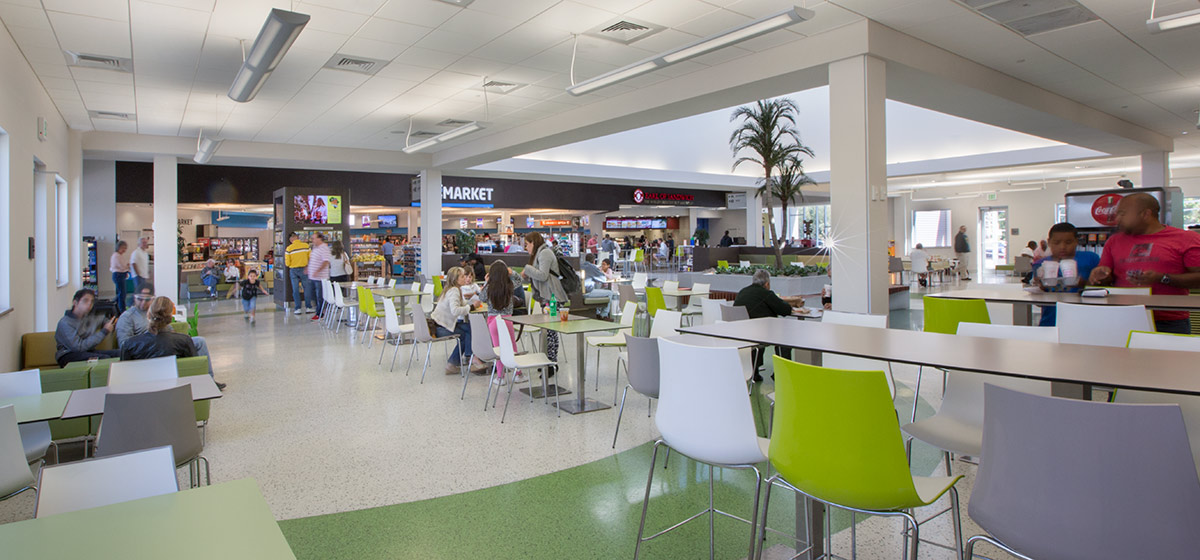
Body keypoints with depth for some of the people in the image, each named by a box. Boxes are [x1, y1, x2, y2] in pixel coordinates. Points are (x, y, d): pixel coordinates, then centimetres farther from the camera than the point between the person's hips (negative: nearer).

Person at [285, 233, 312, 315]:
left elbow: (287, 263, -5)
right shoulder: (306, 245, -6)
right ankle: (309, 307, 9)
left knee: (295, 290, 7)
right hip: (304, 269, 0)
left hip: (293, 270, 0)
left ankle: (298, 308, 6)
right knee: (307, 288, 9)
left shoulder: (289, 248, -8)